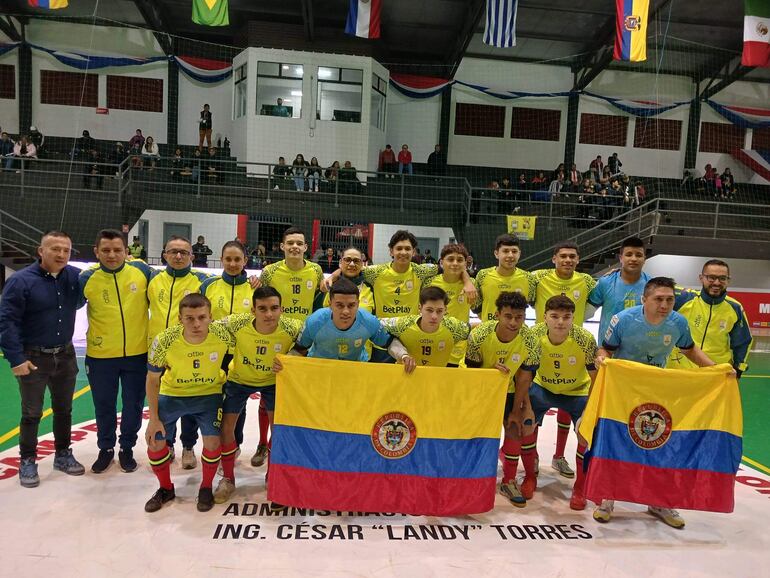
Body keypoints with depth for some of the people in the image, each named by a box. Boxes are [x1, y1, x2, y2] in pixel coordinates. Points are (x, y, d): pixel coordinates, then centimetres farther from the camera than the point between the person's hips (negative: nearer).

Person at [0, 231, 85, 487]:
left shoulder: (75, 276, -4)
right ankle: (27, 462, 24)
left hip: (65, 356, 4)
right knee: (32, 414, 8)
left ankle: (63, 455, 32)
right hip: (32, 358, -4)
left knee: (64, 409, 16)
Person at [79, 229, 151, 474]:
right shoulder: (87, 278, -12)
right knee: (104, 406, 16)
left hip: (138, 354, 0)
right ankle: (105, 449, 38)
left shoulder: (142, 270, -10)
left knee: (133, 405, 13)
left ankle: (127, 448, 35)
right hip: (101, 356, 0)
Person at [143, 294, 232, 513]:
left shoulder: (223, 336, -30)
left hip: (208, 394, -1)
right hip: (172, 394, 1)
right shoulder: (164, 341, -28)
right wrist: (154, 418, -9)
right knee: (155, 440, -2)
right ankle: (166, 489, 27)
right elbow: (152, 380, -12)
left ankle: (206, 488, 15)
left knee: (213, 440, -14)